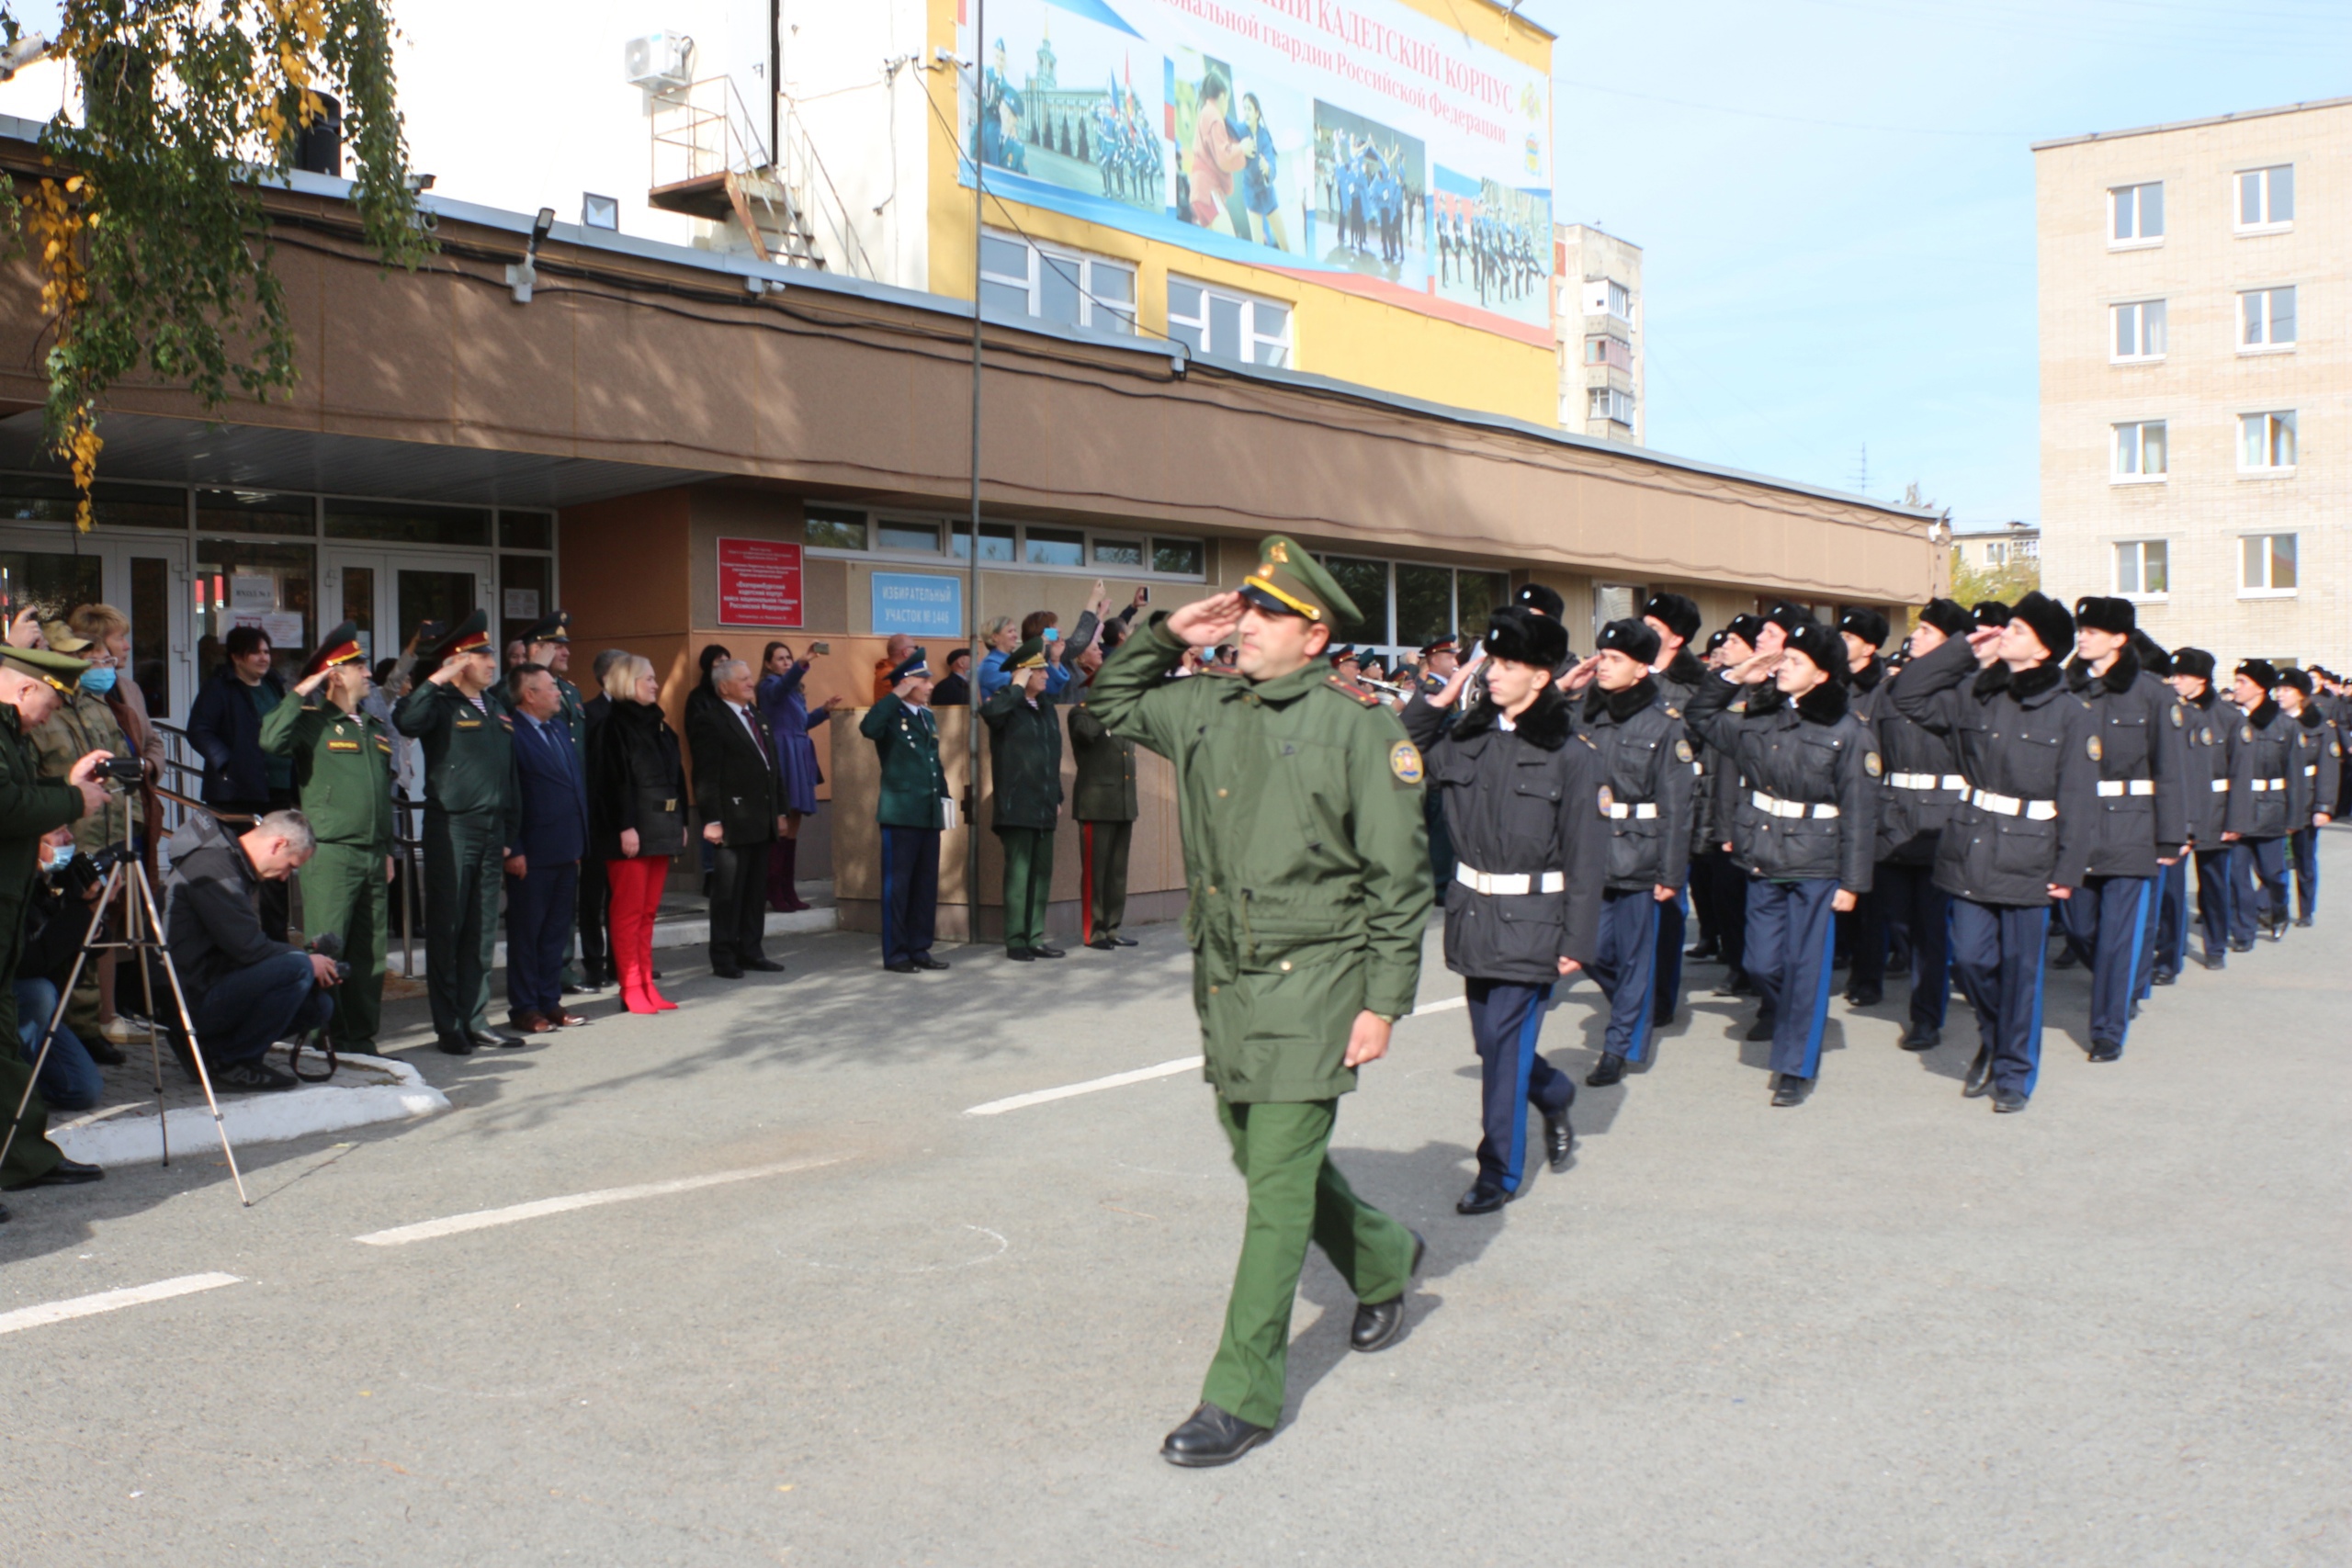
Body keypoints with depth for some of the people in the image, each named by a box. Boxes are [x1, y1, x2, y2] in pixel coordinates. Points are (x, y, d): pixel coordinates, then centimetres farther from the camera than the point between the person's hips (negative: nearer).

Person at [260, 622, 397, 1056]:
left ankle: (361, 1039, 17)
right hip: (330, 853, -7)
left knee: (370, 954, 9)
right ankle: (323, 1040, 0)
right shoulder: (313, 723, -3)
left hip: (372, 854, 7)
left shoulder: (375, 728, 18)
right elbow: (271, 742, -24)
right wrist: (299, 693, -15)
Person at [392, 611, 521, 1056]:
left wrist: (508, 835, 16)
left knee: (482, 931, 10)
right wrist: (437, 679, -22)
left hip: (490, 831, 7)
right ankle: (448, 1026, 6)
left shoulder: (495, 712, 16)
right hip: (451, 829, -7)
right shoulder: (441, 705, -5)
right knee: (446, 930, 0)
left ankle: (475, 1020, 17)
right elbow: (405, 722, -29)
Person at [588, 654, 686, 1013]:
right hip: (633, 830, -8)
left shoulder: (656, 722, 15)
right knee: (629, 911, -3)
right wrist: (625, 826, -20)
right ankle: (631, 991, 0)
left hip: (661, 828, 8)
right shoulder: (615, 723, -9)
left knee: (648, 911, 11)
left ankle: (646, 985, 15)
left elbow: (675, 774, 18)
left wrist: (680, 821, 14)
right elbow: (615, 777, -16)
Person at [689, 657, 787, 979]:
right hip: (733, 822, -7)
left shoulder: (758, 718, 17)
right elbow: (706, 776, -13)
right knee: (728, 892, 0)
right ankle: (723, 958, 6)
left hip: (762, 821, 7)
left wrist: (779, 810, 15)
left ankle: (750, 951, 19)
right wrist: (711, 820, -18)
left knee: (756, 891, 11)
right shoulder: (709, 721, -8)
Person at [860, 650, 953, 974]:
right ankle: (895, 953, 3)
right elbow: (868, 728, -29)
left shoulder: (928, 717, 17)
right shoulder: (890, 716, -5)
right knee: (898, 884, -2)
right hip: (900, 812, -7)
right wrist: (896, 695, -22)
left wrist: (944, 796, 15)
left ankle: (919, 949, 17)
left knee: (926, 884, 9)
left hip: (930, 813, 7)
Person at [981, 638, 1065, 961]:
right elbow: (989, 712, -34)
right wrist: (1017, 688, -21)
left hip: (1044, 807, 7)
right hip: (1017, 807, -7)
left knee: (1042, 873, 10)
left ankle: (1036, 938, 18)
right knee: (1018, 873, -3)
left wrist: (1057, 797, 19)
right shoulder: (1007, 705, -8)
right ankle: (1015, 941, 4)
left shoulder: (1046, 705, 15)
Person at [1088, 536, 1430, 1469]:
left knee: (1279, 1185, -3)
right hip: (1222, 980, 7)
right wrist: (1167, 637, 9)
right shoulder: (1204, 710, 8)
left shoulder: (1357, 728, -9)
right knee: (1259, 1156, 19)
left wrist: (1383, 1002, -11)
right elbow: (1114, 702, 26)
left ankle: (1243, 1397, 7)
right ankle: (1384, 1260, 45)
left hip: (1311, 983, -7)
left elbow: (1401, 878, -9)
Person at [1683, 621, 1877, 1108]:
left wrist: (1852, 881, -11)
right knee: (1761, 963, 10)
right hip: (1763, 862, 4)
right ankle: (1779, 1012, 43)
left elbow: (1859, 814, -9)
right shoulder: (1759, 721, 6)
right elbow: (1699, 716, 20)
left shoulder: (1847, 734, -8)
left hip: (1815, 868, -4)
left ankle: (1797, 1067, 14)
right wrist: (1734, 676, 6)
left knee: (1804, 966, 2)